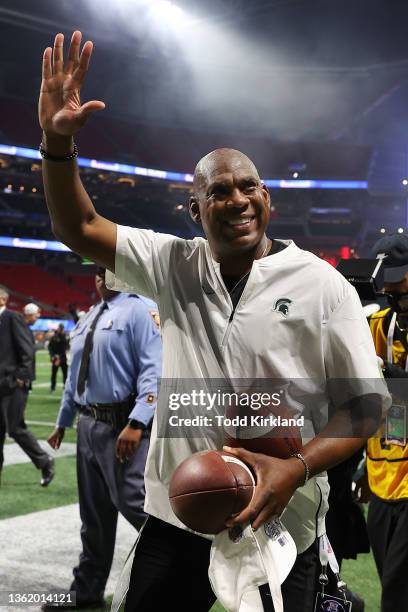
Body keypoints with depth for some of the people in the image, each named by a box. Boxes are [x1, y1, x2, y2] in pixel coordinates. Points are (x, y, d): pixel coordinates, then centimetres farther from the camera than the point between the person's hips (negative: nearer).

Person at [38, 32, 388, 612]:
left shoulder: (323, 285, -6)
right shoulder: (174, 266, 3)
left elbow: (366, 405, -5)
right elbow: (78, 227, 1)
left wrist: (297, 468, -21)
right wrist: (58, 140, -16)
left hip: (281, 526, -2)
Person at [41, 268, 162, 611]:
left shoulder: (140, 311, -9)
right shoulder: (87, 321, 17)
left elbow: (153, 371, -18)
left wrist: (136, 423, -27)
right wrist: (63, 423, 24)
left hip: (125, 425, -8)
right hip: (90, 424, 8)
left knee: (133, 502, -14)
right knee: (94, 513, 16)